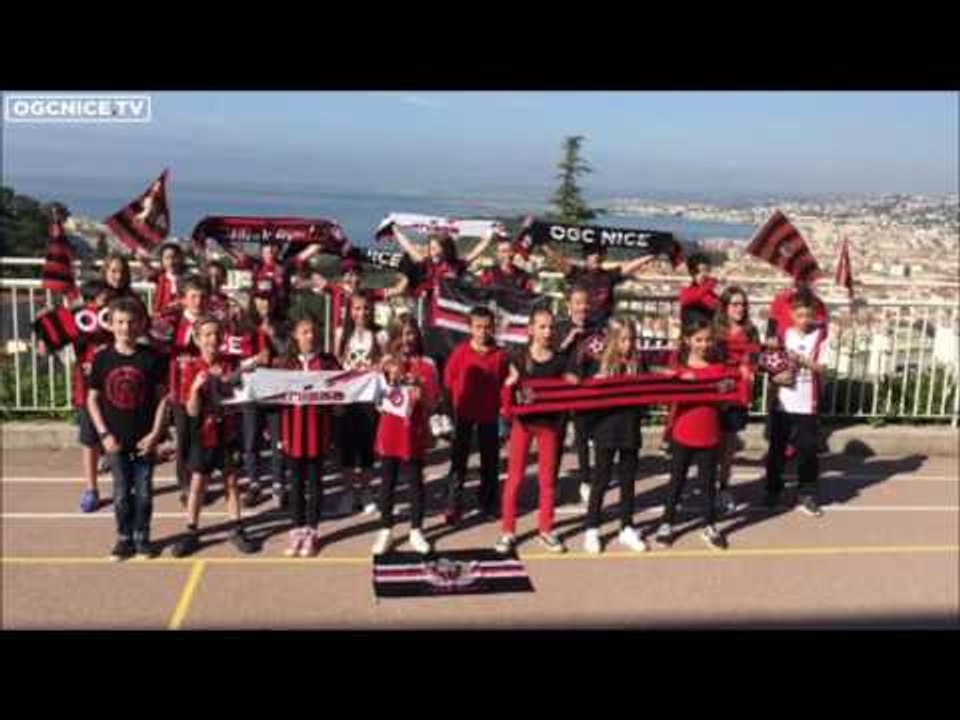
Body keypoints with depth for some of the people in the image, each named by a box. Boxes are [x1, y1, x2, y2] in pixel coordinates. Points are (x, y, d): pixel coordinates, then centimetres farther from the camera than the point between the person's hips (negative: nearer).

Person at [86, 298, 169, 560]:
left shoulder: (152, 358, -6)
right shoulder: (102, 359, -3)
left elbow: (162, 397, -2)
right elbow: (92, 399, 3)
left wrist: (155, 433, -8)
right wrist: (104, 433, -5)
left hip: (144, 439, -1)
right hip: (116, 440, 1)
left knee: (144, 492, 7)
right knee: (121, 493, 10)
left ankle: (142, 537, 23)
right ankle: (124, 538, 24)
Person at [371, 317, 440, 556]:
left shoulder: (427, 364, -1)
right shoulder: (387, 363, 3)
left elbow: (433, 400, -2)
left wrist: (421, 396, -22)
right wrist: (390, 381, -14)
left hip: (416, 430, -1)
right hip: (390, 429, 1)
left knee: (415, 481, 7)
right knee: (388, 481, 7)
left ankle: (416, 531, 18)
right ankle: (385, 531, 17)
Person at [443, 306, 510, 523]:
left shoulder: (499, 355, -5)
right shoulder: (461, 351, -8)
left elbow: (504, 383, 2)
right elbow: (449, 379, -1)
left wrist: (502, 404, -4)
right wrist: (461, 395, -2)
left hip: (489, 414, 2)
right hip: (464, 412, -1)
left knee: (490, 459, 11)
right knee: (458, 460, 3)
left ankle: (488, 503, 23)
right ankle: (453, 507, 6)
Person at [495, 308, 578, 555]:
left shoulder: (560, 361, 1)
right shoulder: (519, 358, -4)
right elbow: (508, 390, -4)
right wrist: (510, 384, -25)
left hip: (549, 422, 2)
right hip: (523, 421, -2)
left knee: (547, 478, 9)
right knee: (515, 477, 2)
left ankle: (546, 530, 21)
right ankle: (508, 531, 11)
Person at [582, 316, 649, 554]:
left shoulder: (638, 364, 4)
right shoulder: (599, 364, -6)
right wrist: (592, 423, -20)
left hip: (631, 429, 3)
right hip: (606, 429, -3)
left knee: (628, 480, 12)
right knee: (601, 480, 5)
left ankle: (627, 529, 25)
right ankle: (592, 530, 16)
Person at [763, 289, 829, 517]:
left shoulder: (819, 337, -3)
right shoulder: (783, 335, 0)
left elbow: (821, 368, -6)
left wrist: (802, 361, -21)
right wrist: (776, 376, -16)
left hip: (806, 405, -1)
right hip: (781, 403, 1)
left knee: (807, 450, 3)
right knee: (776, 449, 11)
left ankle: (807, 495, 15)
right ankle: (773, 490, 26)